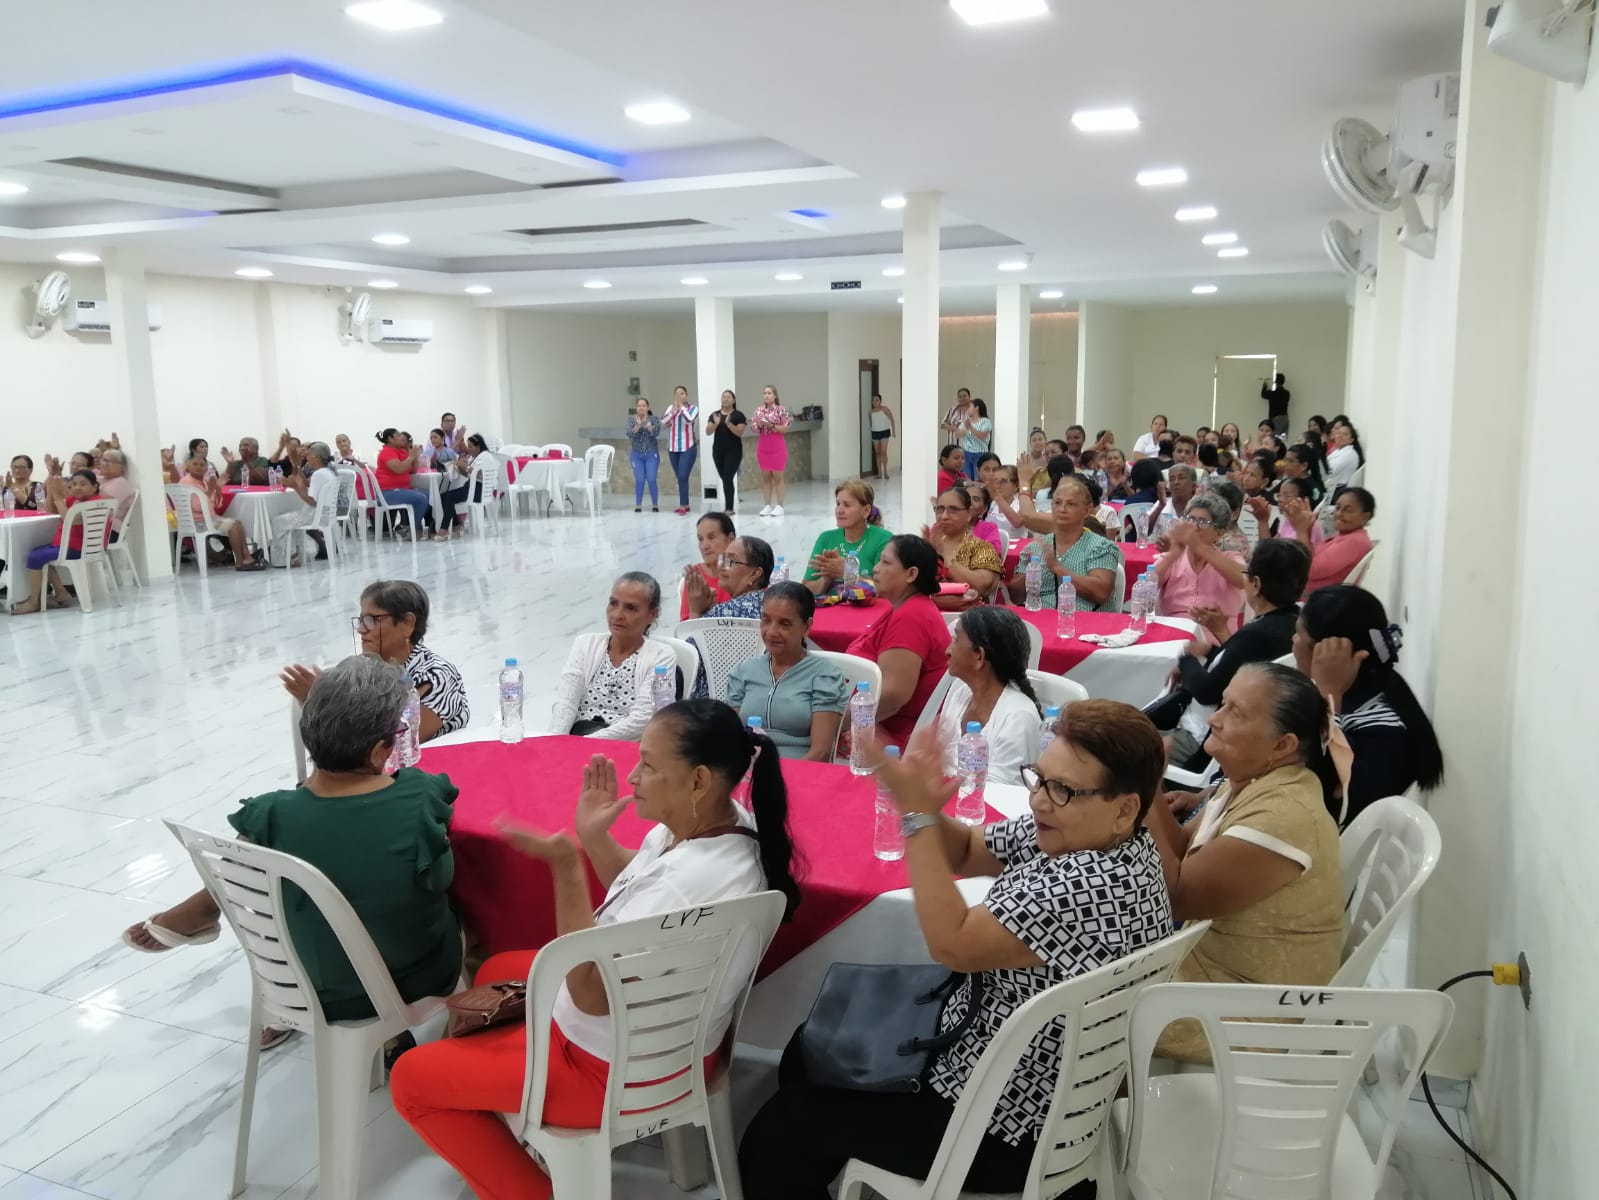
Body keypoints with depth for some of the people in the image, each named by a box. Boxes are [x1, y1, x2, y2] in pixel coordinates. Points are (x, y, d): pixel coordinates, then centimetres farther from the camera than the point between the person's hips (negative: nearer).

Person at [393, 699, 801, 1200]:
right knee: (497, 973, 30)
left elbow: (592, 994, -29)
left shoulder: (692, 884, -38)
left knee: (412, 1078, 3)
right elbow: (632, 886, 9)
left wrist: (566, 869, -32)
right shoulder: (712, 822, -10)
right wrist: (594, 836, -7)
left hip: (624, 1064, -9)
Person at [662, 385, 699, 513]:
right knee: (679, 477, 9)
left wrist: (682, 406, -11)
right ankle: (685, 505, 18)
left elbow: (689, 420, -21)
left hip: (688, 447, -4)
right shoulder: (671, 408, 7)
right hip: (673, 448, 4)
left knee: (683, 476, -14)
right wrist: (675, 407, -13)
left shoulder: (693, 408, -1)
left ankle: (682, 506, -12)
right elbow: (663, 421, -9)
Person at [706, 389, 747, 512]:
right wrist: (716, 423, -16)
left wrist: (729, 423, -24)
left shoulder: (738, 415, -2)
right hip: (718, 450, 4)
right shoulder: (714, 415, 9)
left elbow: (740, 433, -12)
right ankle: (727, 505, 17)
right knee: (724, 479, 8)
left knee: (728, 478, -11)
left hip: (733, 451, -4)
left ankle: (729, 508, -9)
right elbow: (708, 432, 1)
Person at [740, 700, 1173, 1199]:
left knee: (784, 1125, 3)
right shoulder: (1070, 837, -3)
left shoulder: (1095, 888, -31)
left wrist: (917, 816, -25)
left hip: (1009, 1125, -9)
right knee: (811, 1052, 19)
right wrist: (926, 805, -12)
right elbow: (962, 851, 8)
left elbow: (952, 945, -30)